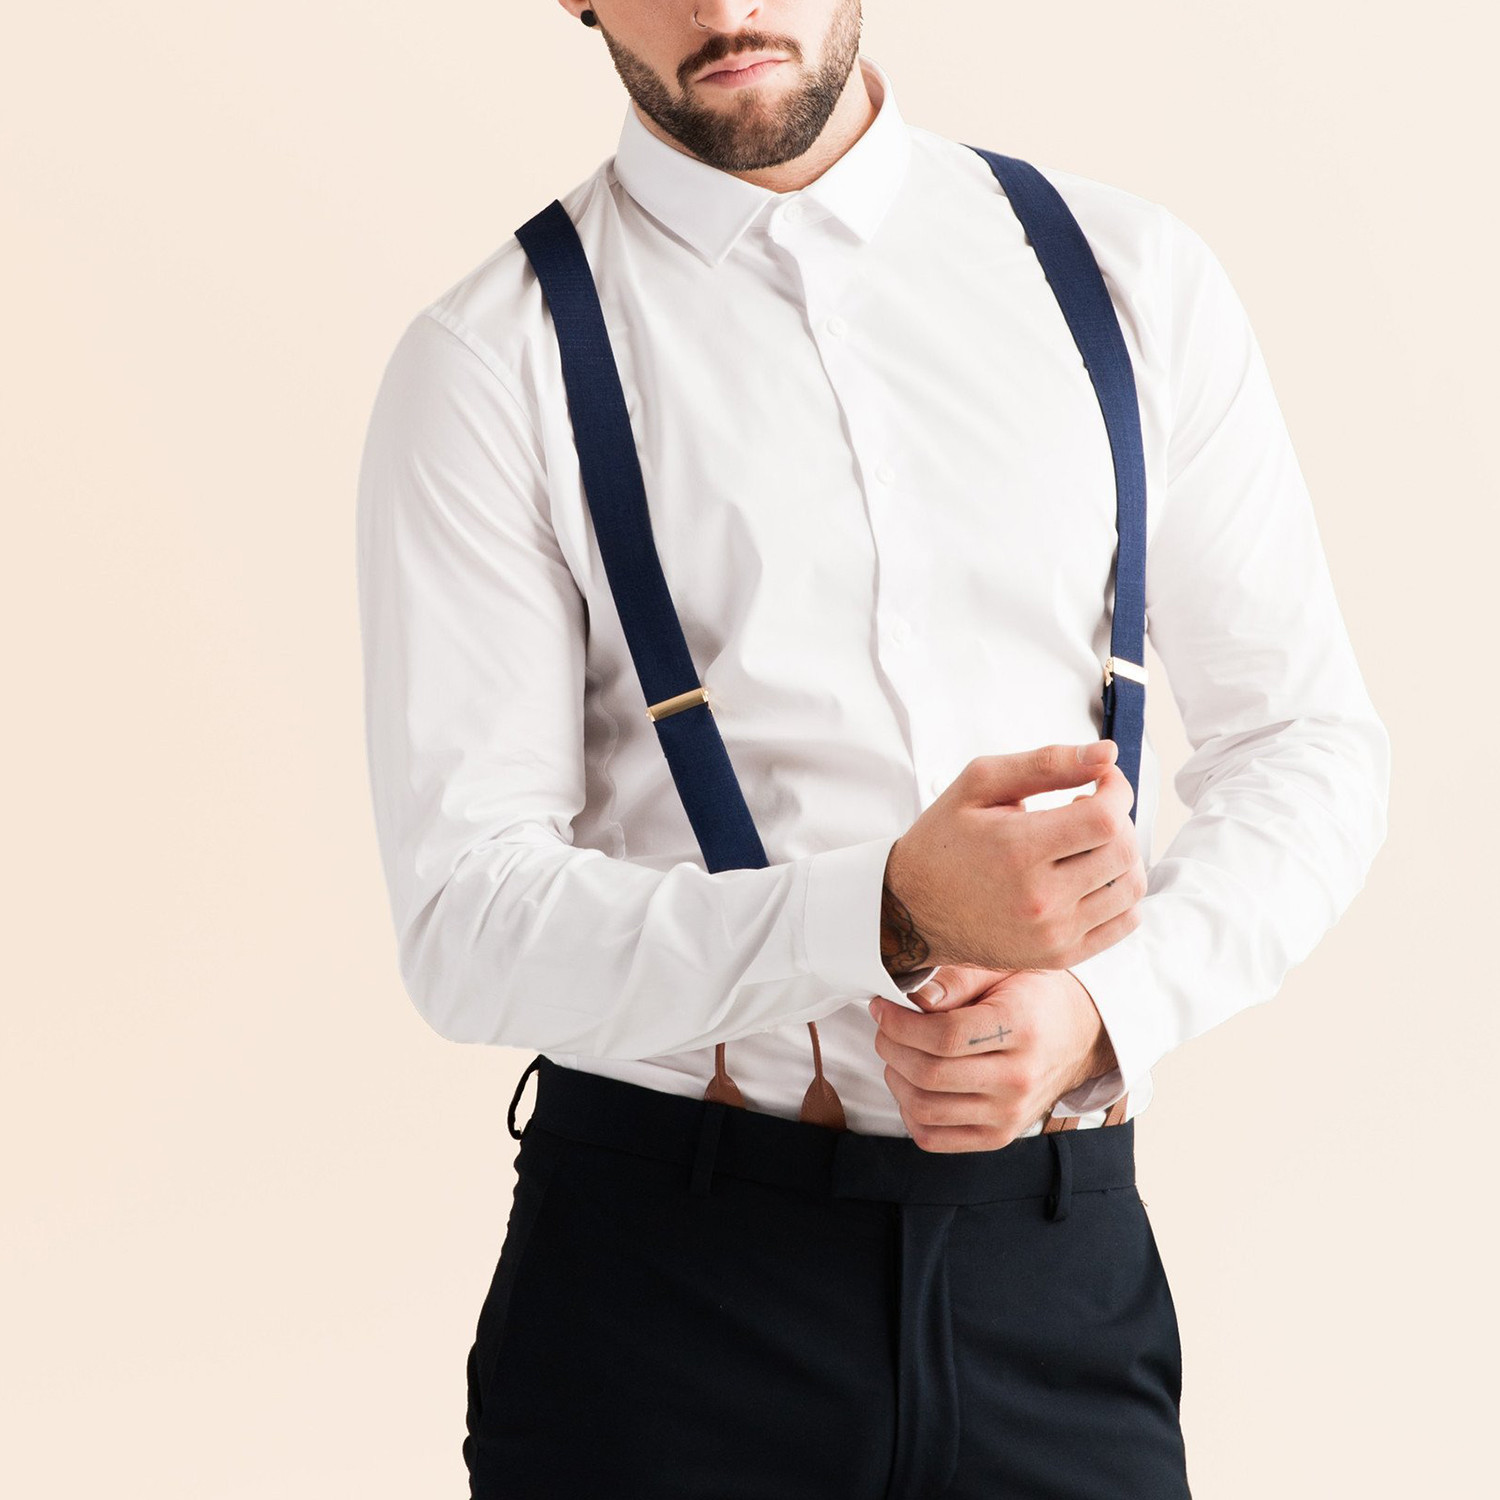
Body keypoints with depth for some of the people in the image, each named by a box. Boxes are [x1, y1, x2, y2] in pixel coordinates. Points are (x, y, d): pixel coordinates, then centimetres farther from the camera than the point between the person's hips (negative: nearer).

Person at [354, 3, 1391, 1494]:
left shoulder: (1129, 278, 4)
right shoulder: (495, 363, -5)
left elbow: (1309, 741, 9)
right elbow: (466, 925, -11)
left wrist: (1108, 999, -9)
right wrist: (890, 914, -24)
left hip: (1058, 1261, 2)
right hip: (666, 1288, -2)